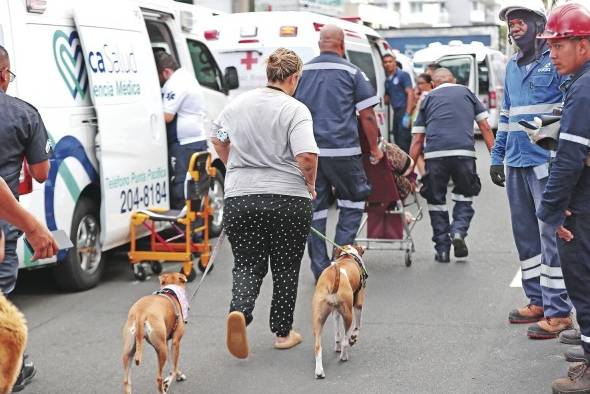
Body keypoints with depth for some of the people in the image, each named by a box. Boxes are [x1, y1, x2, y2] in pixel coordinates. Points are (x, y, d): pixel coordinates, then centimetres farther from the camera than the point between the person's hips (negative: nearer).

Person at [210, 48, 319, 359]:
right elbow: (307, 157, -20)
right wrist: (310, 185, -2)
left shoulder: (238, 103, 5)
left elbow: (218, 140, 19)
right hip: (289, 199, -3)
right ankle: (283, 332, 22)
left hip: (240, 198, 3)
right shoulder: (295, 110, -11)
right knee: (286, 269, 13)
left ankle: (239, 310, -18)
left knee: (247, 264, 10)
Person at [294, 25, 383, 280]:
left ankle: (320, 270, 10)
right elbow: (367, 116, -1)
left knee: (315, 209, 8)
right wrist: (375, 147, 10)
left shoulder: (302, 72, 11)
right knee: (353, 201, 14)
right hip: (342, 149, -3)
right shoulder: (352, 72, 1)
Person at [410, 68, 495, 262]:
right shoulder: (466, 92, 22)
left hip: (434, 154, 0)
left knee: (436, 200, 12)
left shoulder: (428, 98, 20)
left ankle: (442, 249, 12)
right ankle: (458, 231, -2)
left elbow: (417, 140, 14)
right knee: (464, 195, 20)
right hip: (464, 152, 0)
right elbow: (485, 126, 15)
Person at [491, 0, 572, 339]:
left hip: (546, 162, -8)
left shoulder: (556, 60, -6)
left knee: (551, 235, -5)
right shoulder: (512, 66, 17)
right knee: (525, 234, 13)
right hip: (515, 164, 8)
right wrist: (497, 156, 20)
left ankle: (558, 312, 2)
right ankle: (538, 301, 25)